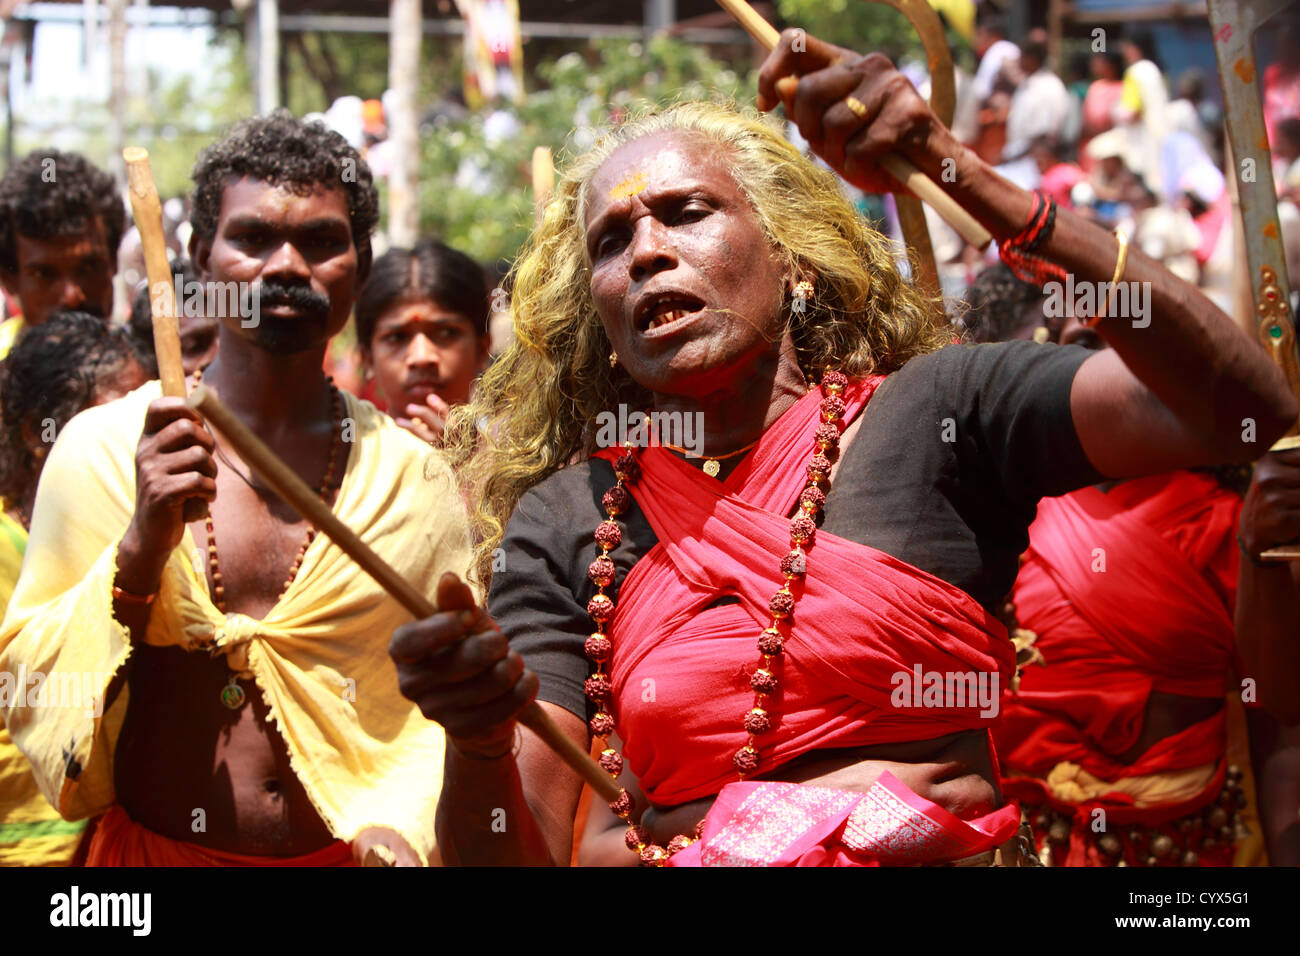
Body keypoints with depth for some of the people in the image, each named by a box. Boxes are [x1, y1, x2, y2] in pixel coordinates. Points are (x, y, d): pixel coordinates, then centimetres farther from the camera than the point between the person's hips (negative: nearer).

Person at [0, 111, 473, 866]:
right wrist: (142, 545, -18)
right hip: (152, 848, -1)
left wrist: (401, 828, -17)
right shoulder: (100, 449, -3)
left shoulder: (414, 476, -1)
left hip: (347, 854, 1)